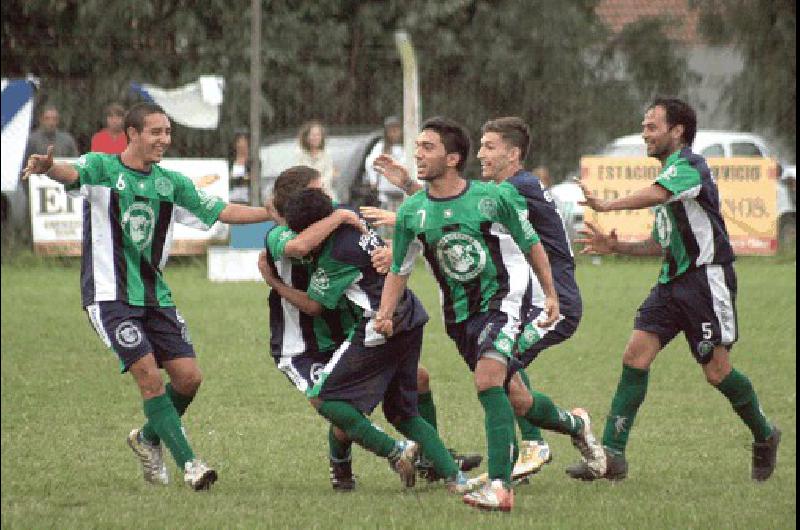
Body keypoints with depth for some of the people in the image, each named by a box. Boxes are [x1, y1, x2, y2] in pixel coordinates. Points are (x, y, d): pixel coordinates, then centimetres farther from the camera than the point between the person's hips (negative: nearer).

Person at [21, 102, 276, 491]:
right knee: (149, 377, -16)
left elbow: (222, 211, 15)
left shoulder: (172, 183, 10)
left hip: (154, 295, 6)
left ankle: (148, 439, 25)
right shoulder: (102, 168, -6)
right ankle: (188, 464, -11)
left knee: (189, 377, -1)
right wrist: (48, 167, -51)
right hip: (110, 295, -6)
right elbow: (72, 173, -27)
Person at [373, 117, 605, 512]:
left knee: (488, 380, -27)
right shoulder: (411, 212, -5)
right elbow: (399, 270, 8)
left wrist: (550, 294, 6)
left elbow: (531, 244, 2)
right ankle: (574, 424, 42)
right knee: (516, 401, 10)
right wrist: (385, 313, -7)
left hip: (503, 299, -4)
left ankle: (500, 486, -30)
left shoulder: (495, 197, -13)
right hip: (459, 314, 4)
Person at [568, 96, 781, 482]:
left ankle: (764, 436, 20)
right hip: (673, 282, 9)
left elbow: (656, 195, -33)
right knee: (635, 356, -6)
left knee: (716, 370, -6)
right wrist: (616, 247, 12)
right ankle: (612, 454, -12)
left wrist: (607, 205, -42)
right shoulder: (667, 176, 20)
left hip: (706, 277, -9)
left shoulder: (688, 166, -11)